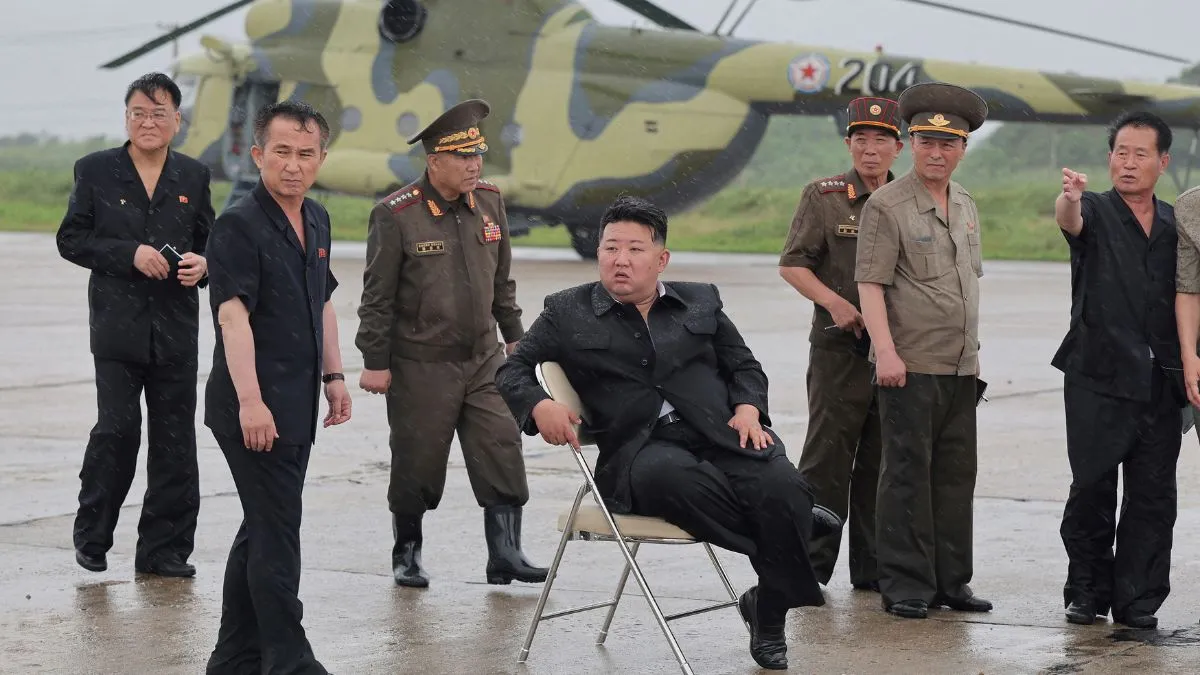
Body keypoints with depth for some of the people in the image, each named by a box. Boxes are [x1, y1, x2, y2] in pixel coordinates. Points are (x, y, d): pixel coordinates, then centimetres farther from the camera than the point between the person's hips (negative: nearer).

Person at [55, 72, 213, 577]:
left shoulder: (193, 176, 10)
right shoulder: (96, 171, 2)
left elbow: (207, 241, 18)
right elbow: (71, 239, 0)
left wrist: (203, 264, -6)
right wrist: (131, 254, -13)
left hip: (176, 328, 3)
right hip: (118, 325, -3)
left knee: (174, 440, 4)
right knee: (117, 429, -9)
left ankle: (164, 548, 13)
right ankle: (92, 536, 10)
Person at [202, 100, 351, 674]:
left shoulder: (316, 220, 12)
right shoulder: (240, 225, -14)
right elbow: (232, 315, -22)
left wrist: (333, 375, 19)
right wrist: (250, 400, -29)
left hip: (296, 405, 9)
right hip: (254, 410, -9)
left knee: (262, 530, 14)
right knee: (276, 533, -6)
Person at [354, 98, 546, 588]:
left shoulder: (489, 203, 4)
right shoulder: (395, 215, -12)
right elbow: (378, 296, -9)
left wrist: (514, 336, 17)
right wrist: (375, 362, -9)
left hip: (484, 360, 5)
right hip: (420, 365, -4)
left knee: (503, 453, -3)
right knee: (417, 465, 5)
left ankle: (504, 553, 2)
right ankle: (406, 554, 22)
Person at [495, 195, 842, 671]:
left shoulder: (701, 301, 21)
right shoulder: (568, 313, 14)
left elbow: (744, 367, 24)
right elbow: (512, 370, 12)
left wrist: (748, 408, 1)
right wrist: (539, 405, -11)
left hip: (722, 436, 2)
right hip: (640, 449, -2)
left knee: (783, 489, -29)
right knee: (672, 476, -40)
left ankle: (768, 613, -5)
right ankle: (797, 526, -19)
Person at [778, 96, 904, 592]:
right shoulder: (823, 197, 1)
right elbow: (792, 264, -1)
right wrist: (834, 302, -16)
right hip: (839, 348, -4)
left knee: (881, 463, 8)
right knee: (827, 459, -4)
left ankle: (872, 568, 15)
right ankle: (810, 566, 4)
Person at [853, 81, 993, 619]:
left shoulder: (966, 207, 15)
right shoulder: (886, 206, -6)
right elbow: (870, 283, -12)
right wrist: (885, 352, -20)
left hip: (961, 367, 7)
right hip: (909, 366, -7)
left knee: (956, 474, 9)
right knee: (907, 474, -3)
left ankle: (950, 580, 17)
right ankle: (905, 585, 3)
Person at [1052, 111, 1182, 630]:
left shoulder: (1176, 225, 14)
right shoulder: (1095, 212, 3)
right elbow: (1069, 219, -21)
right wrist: (1070, 197, -45)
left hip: (1161, 382, 3)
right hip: (1098, 377, -3)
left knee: (1153, 495, 2)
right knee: (1092, 490, 0)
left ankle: (1138, 599, 9)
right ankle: (1088, 592, 12)